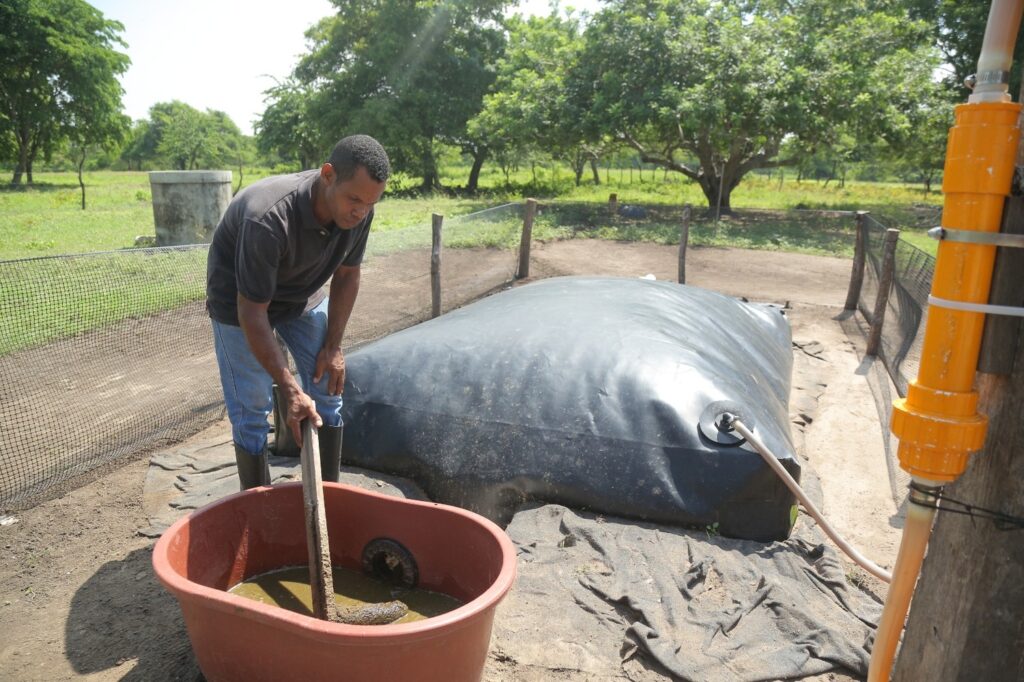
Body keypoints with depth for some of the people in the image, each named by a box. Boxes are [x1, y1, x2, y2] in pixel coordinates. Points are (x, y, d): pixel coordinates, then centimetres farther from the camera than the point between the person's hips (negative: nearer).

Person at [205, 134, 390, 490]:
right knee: (252, 411, -4)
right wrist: (290, 390, -32)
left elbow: (347, 274, -4)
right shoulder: (268, 218, -39)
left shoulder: (358, 211, -22)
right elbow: (252, 312, -33)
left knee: (328, 394, 5)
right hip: (240, 300, -5)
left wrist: (333, 346, -7)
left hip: (303, 294, 6)